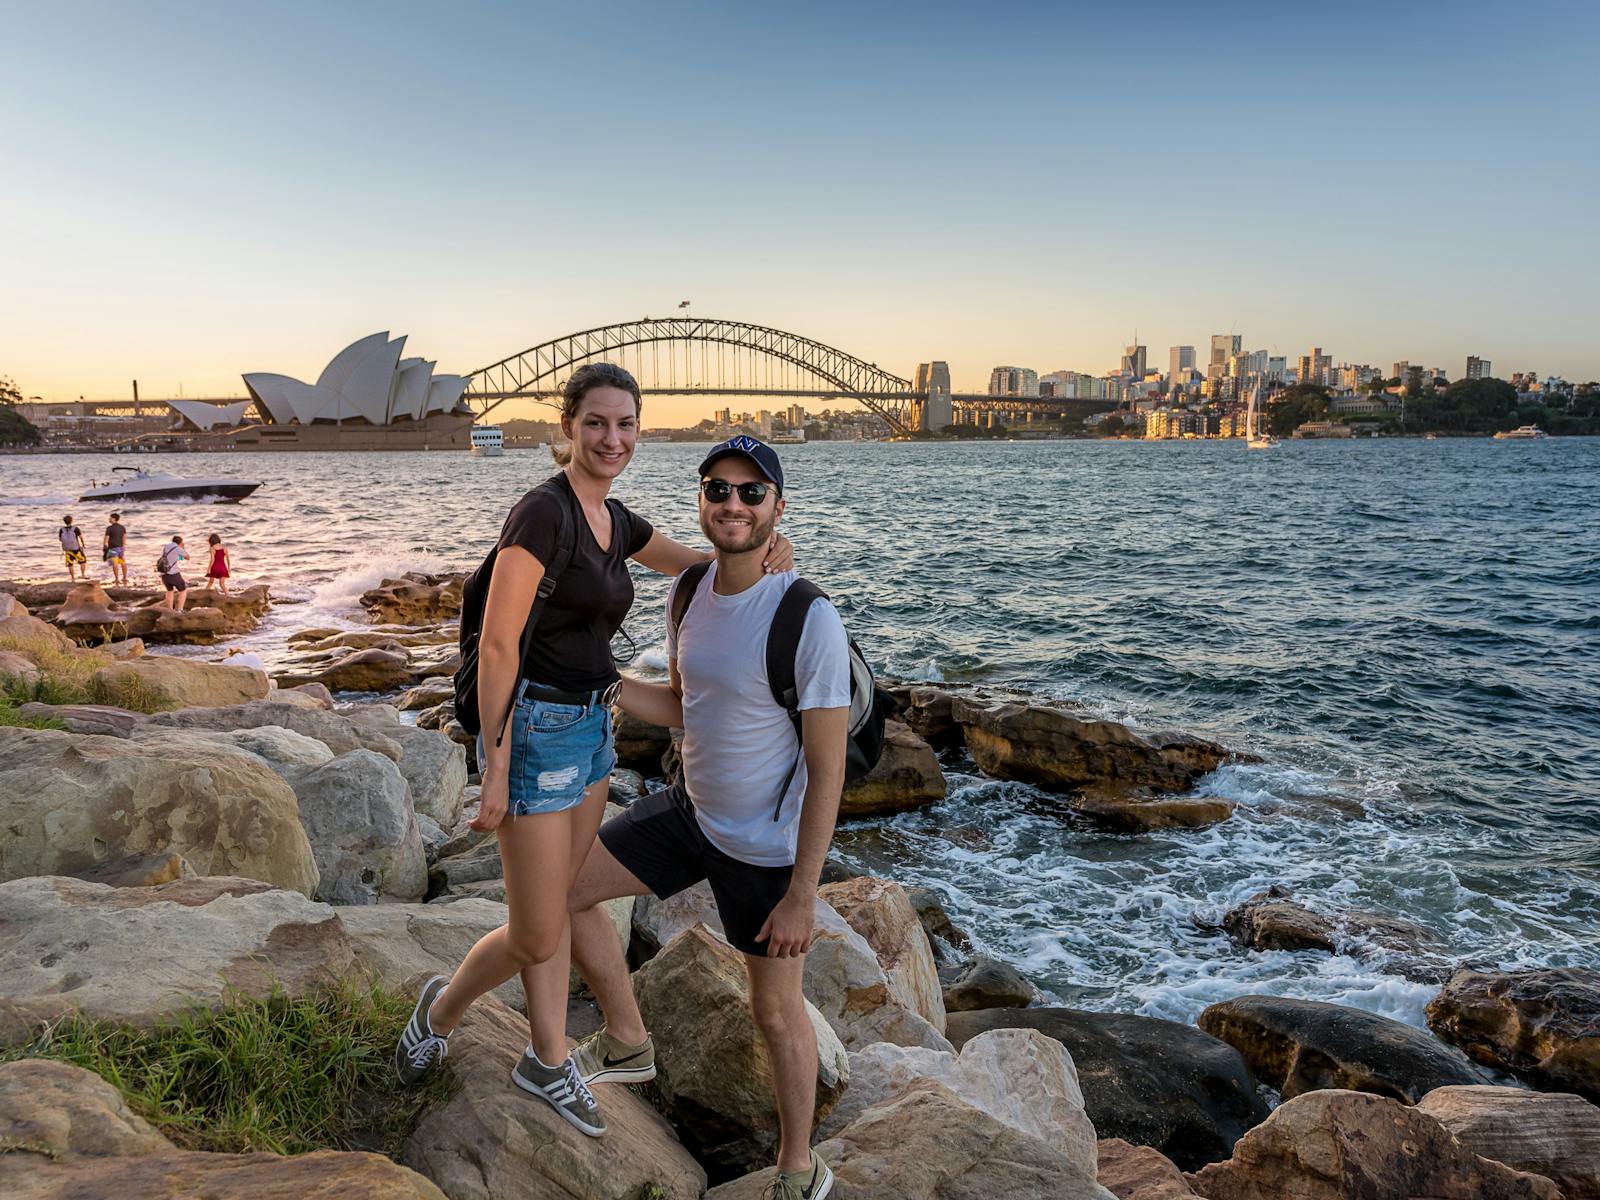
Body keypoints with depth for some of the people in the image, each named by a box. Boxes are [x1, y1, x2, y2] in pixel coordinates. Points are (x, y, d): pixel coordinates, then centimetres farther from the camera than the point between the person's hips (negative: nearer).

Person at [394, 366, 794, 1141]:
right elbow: (496, 646, -20)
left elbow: (691, 563, 23)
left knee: (558, 904, 20)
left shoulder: (614, 520, 7)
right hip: (535, 729, -8)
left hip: (591, 727, 8)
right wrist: (495, 772, -20)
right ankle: (441, 1008, 32)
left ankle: (548, 1063, 36)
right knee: (536, 936, 3)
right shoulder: (542, 512, -19)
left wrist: (761, 555, 2)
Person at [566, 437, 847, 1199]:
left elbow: (827, 770, -23)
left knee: (775, 1011, 11)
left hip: (764, 849, -7)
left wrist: (801, 897, -20)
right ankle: (628, 1045, 34)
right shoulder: (689, 592, -5)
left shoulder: (809, 621, -27)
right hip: (689, 811, 7)